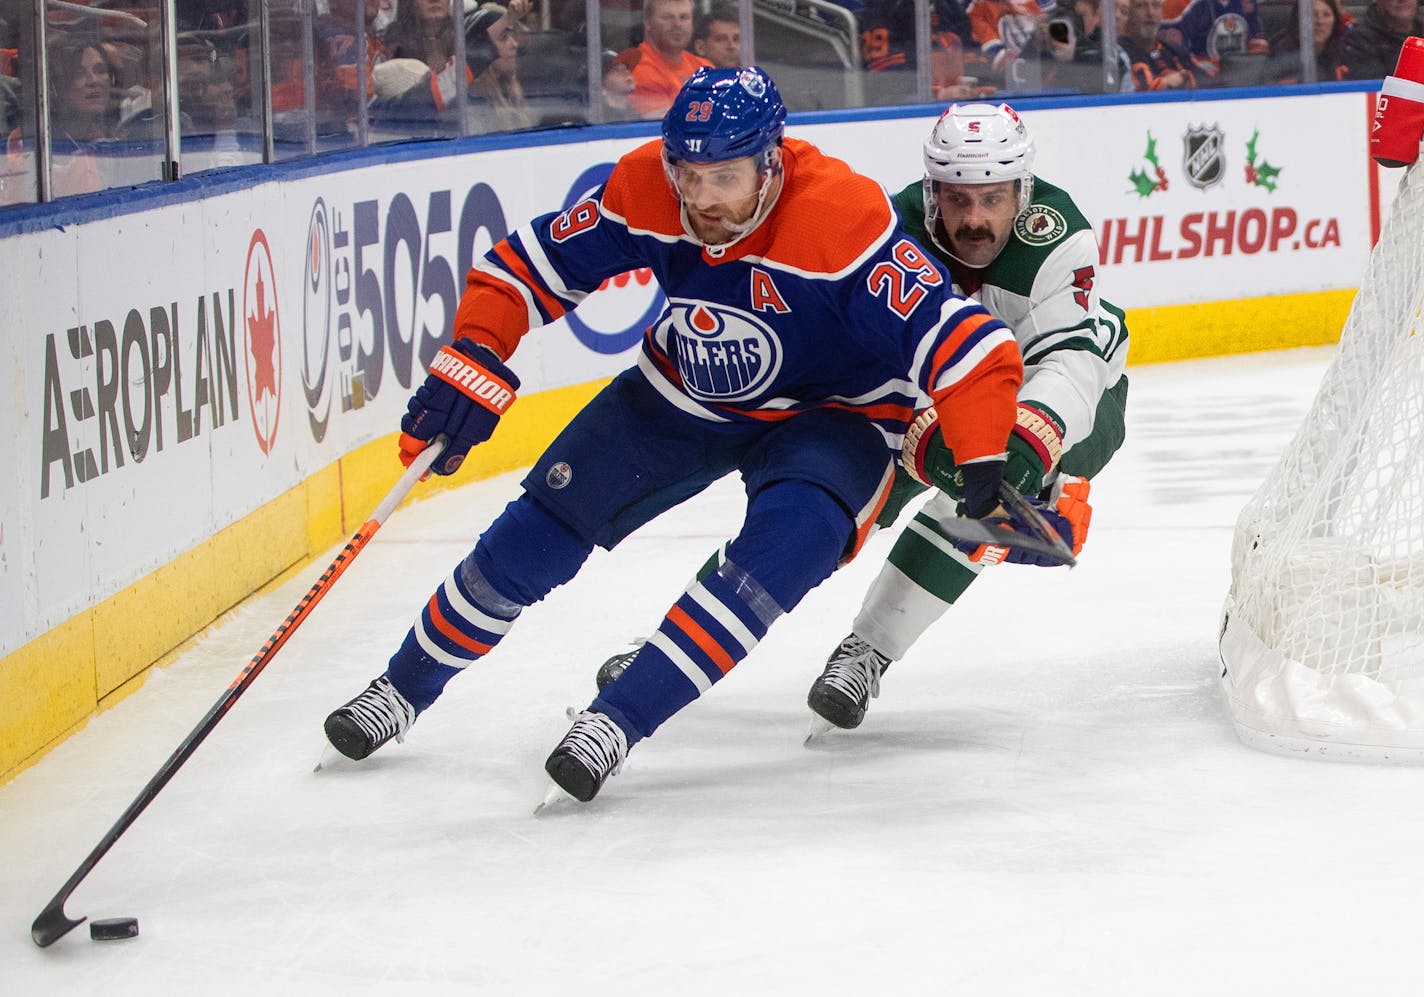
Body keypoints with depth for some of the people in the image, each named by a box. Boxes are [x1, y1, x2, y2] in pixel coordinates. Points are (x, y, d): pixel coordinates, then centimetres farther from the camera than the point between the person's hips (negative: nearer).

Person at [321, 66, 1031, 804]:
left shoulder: (843, 218, -35)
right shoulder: (643, 188, -22)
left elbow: (955, 339, -35)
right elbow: (529, 266, -10)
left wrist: (986, 472, -41)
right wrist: (472, 365, -23)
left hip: (831, 412, -4)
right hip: (684, 392, 4)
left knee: (785, 543, -32)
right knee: (541, 530, -3)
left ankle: (619, 720, -27)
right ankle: (405, 688, 18)